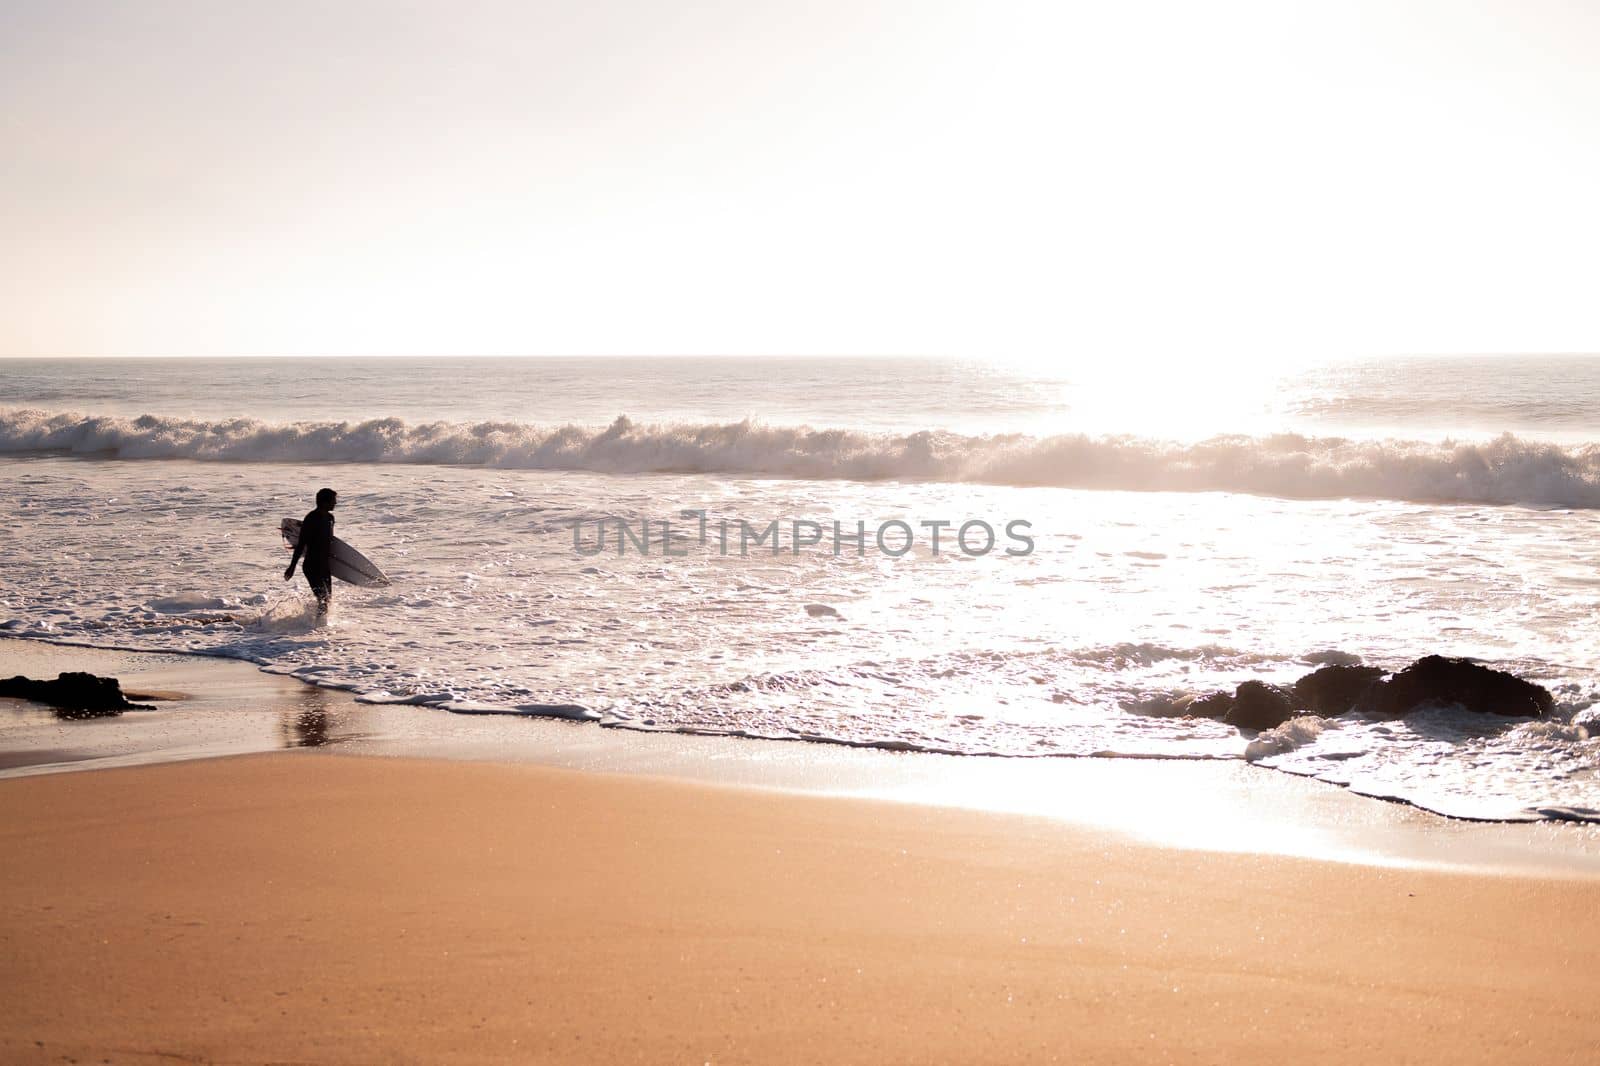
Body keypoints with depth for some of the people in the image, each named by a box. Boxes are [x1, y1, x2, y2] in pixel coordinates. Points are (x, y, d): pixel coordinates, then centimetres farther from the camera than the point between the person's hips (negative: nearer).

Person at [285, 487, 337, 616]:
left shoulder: (330, 518, 7)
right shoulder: (312, 519, -17)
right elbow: (301, 544, -17)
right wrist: (292, 567, -17)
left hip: (325, 565, 8)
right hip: (312, 565, -8)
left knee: (328, 599, 13)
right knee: (323, 599, -14)